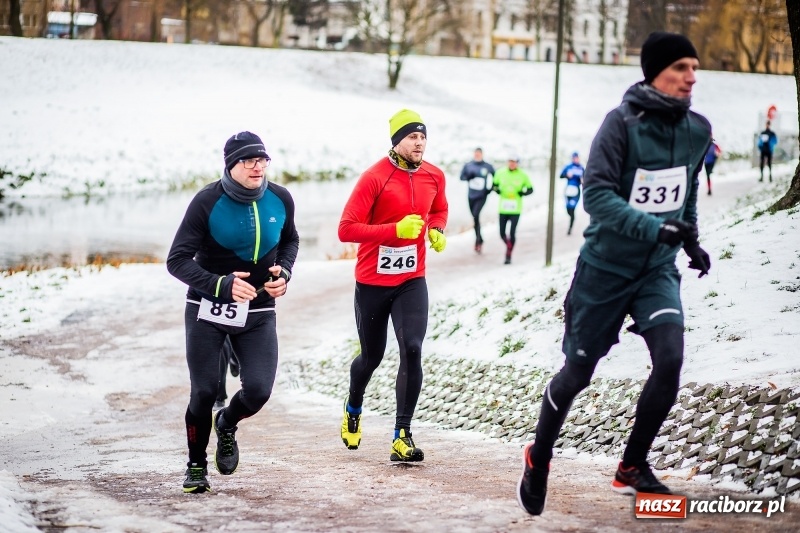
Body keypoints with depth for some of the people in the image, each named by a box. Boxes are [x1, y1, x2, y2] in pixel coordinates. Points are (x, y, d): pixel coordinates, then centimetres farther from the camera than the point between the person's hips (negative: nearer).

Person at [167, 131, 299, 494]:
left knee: (258, 391, -10)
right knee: (204, 393, -4)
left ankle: (227, 425, 27)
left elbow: (290, 240, 17)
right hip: (207, 311, -3)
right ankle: (196, 468, 20)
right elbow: (177, 260, -15)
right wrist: (221, 285, -28)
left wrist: (284, 272, -3)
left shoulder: (280, 200, -3)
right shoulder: (207, 202, -15)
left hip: (258, 313, 3)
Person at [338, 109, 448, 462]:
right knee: (372, 356, 12)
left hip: (412, 281, 3)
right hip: (372, 283, -3)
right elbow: (346, 229, -18)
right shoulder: (375, 178, -15)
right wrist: (396, 229, -26)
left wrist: (437, 231, 0)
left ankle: (402, 437, -11)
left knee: (412, 350, -15)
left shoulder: (434, 177, 1)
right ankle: (353, 409, 45)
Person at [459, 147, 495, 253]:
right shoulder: (468, 165, 3)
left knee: (476, 216, -21)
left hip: (481, 196, -4)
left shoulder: (487, 167, -2)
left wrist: (490, 188, -2)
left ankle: (477, 240, -16)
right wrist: (469, 176, -15)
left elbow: (496, 177, 8)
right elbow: (462, 177, 5)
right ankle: (480, 240, 25)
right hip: (471, 196, 4)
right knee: (475, 218, 11)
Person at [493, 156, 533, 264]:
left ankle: (508, 255, 2)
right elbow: (495, 184, 18)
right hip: (503, 208, 2)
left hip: (515, 210, -2)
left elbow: (530, 189, 8)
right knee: (502, 234, 5)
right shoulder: (500, 173, 3)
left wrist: (523, 193, -11)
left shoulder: (522, 175, -2)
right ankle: (509, 246, 35)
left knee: (512, 233, -10)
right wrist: (496, 189, -3)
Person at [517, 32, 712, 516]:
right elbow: (597, 195, -26)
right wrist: (655, 228, -35)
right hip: (606, 266, -4)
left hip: (657, 268, 4)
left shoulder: (698, 130, -1)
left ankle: (633, 467, 1)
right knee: (578, 372, 7)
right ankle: (539, 460, 32)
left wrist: (691, 239, 15)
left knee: (671, 358, -17)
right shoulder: (623, 123, -18)